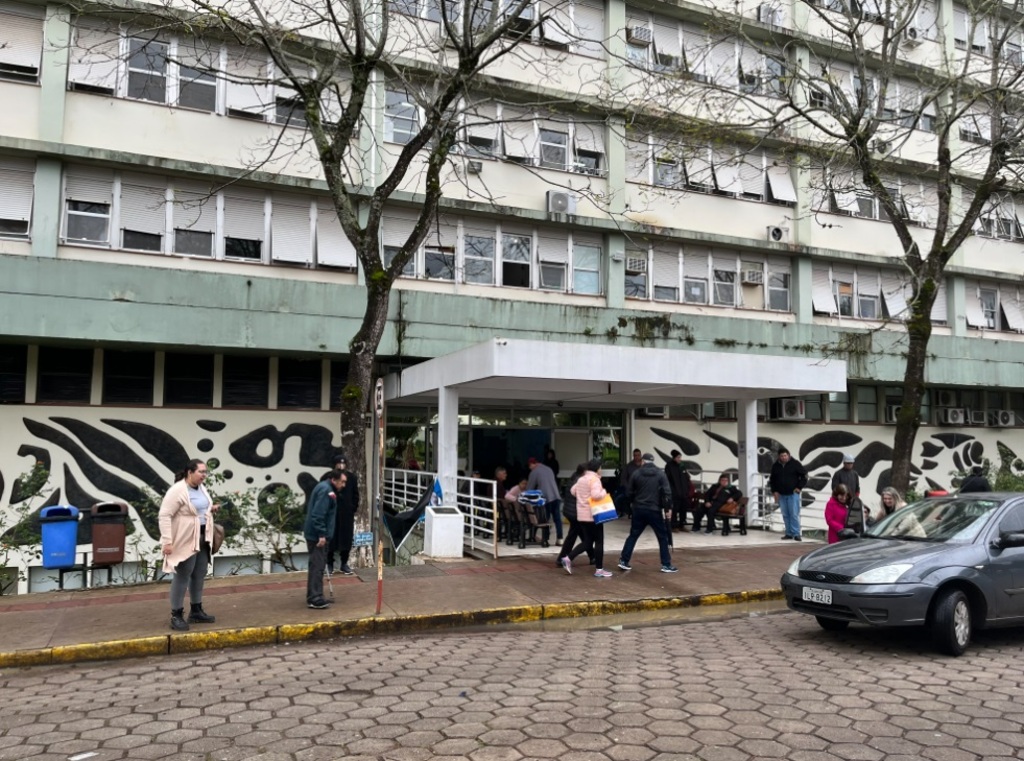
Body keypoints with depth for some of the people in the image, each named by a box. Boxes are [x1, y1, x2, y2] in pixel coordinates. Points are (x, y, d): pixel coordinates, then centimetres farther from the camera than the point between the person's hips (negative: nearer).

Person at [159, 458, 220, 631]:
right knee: (182, 576, -2)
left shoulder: (201, 488, 9)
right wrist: (167, 541, -24)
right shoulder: (177, 490, -18)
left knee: (199, 575, 12)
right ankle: (176, 616, 6)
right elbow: (164, 515, -20)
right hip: (184, 540, -8)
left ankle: (196, 611, 23)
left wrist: (210, 509, 4)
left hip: (201, 538, 9)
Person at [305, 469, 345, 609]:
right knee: (317, 566, -9)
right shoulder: (326, 491, -18)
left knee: (316, 565, 14)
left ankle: (312, 596, 21)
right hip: (317, 535, -11)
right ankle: (315, 598, -9)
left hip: (314, 533, 11)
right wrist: (321, 534, -24)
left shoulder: (323, 487, 15)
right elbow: (318, 515, -25)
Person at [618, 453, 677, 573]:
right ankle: (666, 565, 7)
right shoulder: (660, 473, -3)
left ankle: (623, 561, 10)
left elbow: (629, 492, 6)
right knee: (663, 537, 7)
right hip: (654, 510, -2)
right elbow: (667, 492, -11)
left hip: (639, 510, 3)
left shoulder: (636, 473, 2)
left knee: (633, 536, 11)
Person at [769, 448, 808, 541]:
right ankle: (789, 533, 14)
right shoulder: (775, 466, 6)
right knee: (785, 515, 7)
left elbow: (804, 475, -1)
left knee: (794, 514, -7)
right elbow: (772, 480, 17)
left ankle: (796, 534, -2)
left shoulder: (795, 463, -5)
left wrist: (799, 487, -7)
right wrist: (774, 491, 7)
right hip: (781, 495, 4)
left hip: (793, 493, -4)